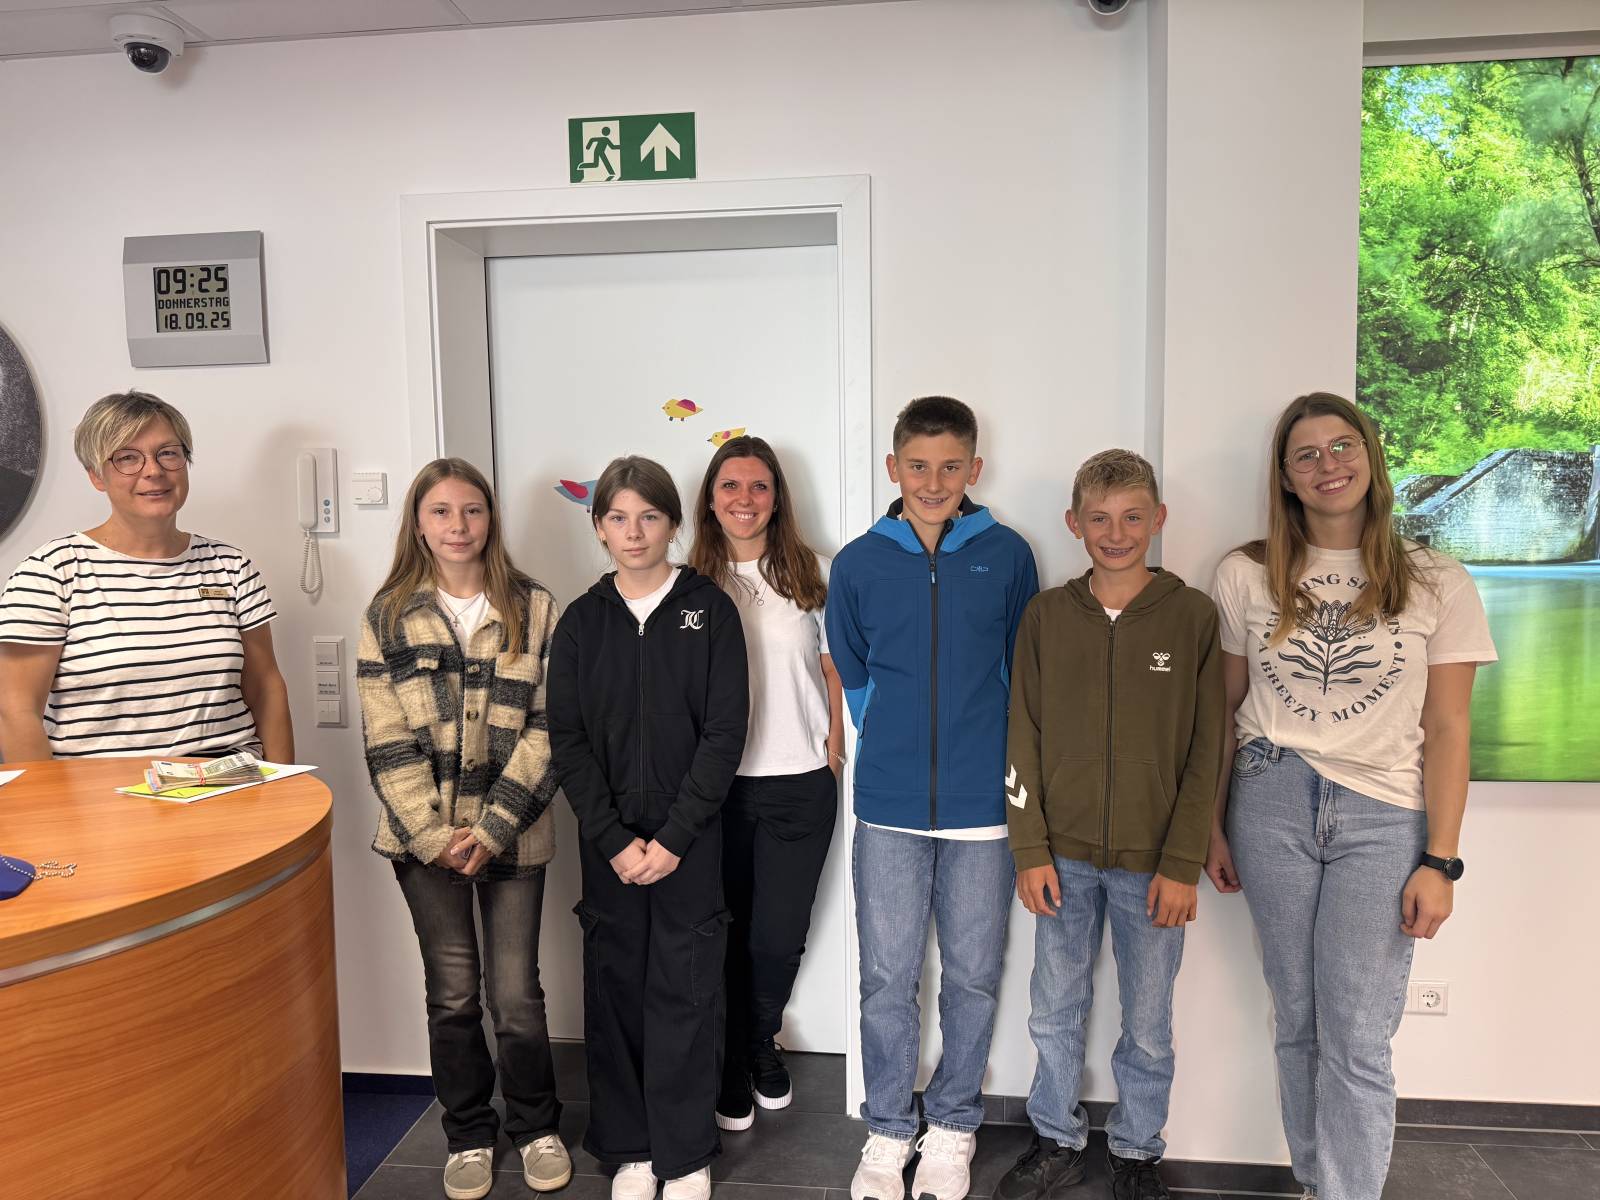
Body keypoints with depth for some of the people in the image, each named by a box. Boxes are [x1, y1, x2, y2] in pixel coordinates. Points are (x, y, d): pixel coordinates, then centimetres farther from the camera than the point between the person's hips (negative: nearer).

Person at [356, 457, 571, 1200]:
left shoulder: (533, 609, -2)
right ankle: (468, 1134, 31)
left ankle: (534, 1127, 29)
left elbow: (547, 728, -6)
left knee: (516, 992, 5)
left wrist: (493, 828, -12)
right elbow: (386, 740, -3)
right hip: (424, 837, 1)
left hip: (510, 834, -1)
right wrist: (435, 834, -11)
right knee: (452, 992, 11)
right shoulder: (387, 615, 1)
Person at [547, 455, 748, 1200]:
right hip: (608, 840, 2)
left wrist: (674, 836, -12)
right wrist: (614, 840, -10)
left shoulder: (709, 610, -2)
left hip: (689, 838, -2)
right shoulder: (582, 620, 4)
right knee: (614, 991, 9)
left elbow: (725, 731, -6)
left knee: (685, 994, 4)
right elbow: (567, 739, 0)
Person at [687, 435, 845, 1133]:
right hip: (716, 786, 0)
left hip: (800, 785, 0)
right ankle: (733, 1071, 35)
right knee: (727, 932, 11)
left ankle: (761, 1041, 40)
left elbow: (836, 671, 7)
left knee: (779, 936, 8)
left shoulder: (813, 574, 2)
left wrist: (833, 748, -1)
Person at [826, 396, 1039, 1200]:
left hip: (982, 802, 0)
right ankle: (887, 1132, 29)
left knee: (972, 977, 12)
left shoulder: (1006, 556, -1)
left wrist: (1006, 763, 4)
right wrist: (895, 746, 8)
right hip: (889, 805, 0)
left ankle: (952, 1128, 32)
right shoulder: (858, 563, 0)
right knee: (887, 979, 9)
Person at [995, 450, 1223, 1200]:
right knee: (1055, 1012, 13)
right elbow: (1024, 740, 2)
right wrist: (1031, 850, -2)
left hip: (1152, 863, -1)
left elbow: (1205, 753, -3)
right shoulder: (1047, 615, 1)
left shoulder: (1193, 616, -3)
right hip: (1064, 856, 2)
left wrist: (1182, 863, -7)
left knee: (1148, 1024, 11)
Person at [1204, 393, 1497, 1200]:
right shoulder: (1245, 576, 3)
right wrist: (1214, 827, 8)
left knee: (1356, 1041, -1)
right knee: (1297, 1021, 11)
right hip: (1270, 803, 1)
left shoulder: (1437, 585, 0)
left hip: (1382, 816, -1)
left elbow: (1447, 730, 0)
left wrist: (1441, 861, -3)